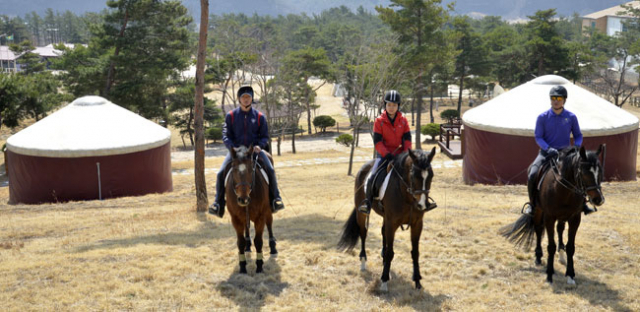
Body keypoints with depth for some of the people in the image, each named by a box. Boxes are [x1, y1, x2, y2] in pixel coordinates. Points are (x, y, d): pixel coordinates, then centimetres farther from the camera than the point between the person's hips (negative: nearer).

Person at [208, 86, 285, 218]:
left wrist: (259, 146, -16)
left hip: (255, 150, 0)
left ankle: (275, 198, -5)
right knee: (221, 173, -17)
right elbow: (225, 135, 1)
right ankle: (218, 203, -1)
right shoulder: (231, 115, 3)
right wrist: (232, 147, -18)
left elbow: (265, 136, 5)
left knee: (270, 170, -21)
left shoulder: (259, 116, 4)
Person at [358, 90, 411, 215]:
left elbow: (407, 139, 2)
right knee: (372, 177, -21)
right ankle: (368, 201, -2)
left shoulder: (403, 121, 4)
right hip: (383, 154, -3)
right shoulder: (379, 121, -4)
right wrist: (387, 155, -20)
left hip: (400, 154, 3)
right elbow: (377, 142, -8)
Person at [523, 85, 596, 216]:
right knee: (533, 174, -23)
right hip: (546, 153, -2)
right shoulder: (543, 117, -3)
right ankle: (531, 203, -4)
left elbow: (578, 136, 9)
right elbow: (538, 137, -4)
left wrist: (576, 147, -13)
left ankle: (582, 203, 4)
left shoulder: (571, 117, 2)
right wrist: (548, 148, -22)